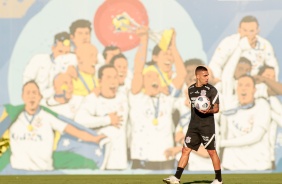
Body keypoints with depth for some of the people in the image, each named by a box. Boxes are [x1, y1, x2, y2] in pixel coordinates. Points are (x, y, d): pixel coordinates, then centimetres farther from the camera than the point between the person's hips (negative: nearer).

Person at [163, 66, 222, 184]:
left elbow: (216, 108, -4)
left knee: (212, 152, 0)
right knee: (185, 150, -1)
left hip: (207, 125, -5)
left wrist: (208, 111, -24)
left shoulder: (211, 90, -4)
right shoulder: (191, 89, 10)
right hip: (193, 125, 5)